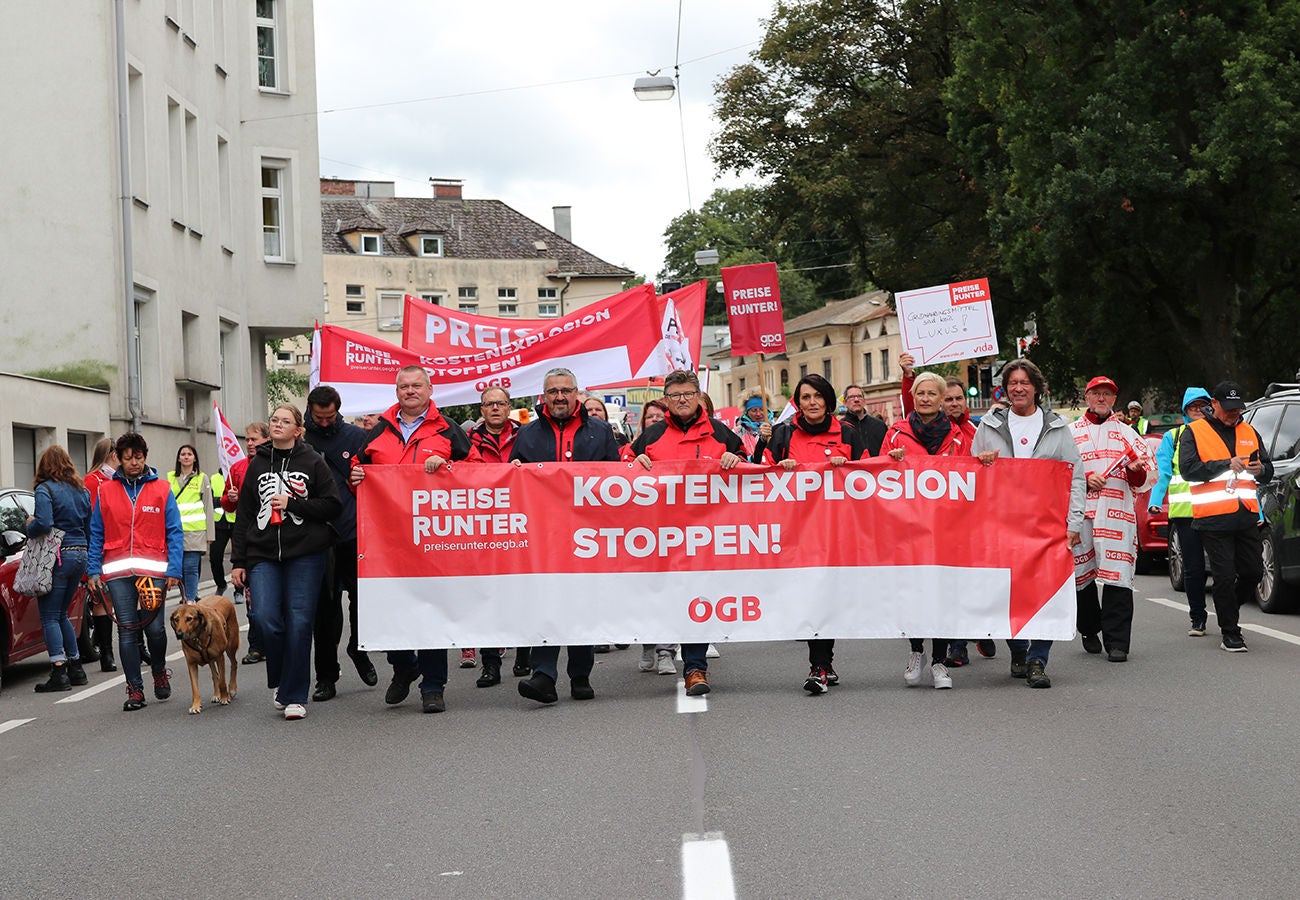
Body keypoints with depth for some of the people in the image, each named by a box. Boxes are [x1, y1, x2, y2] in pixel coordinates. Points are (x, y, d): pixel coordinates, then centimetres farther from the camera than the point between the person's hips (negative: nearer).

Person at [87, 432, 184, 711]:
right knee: (127, 630, -1)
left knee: (155, 628, -4)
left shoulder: (161, 489, 7)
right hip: (117, 572, 1)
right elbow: (96, 534, 11)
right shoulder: (106, 491, 11)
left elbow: (174, 532, 3)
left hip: (153, 569, -1)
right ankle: (135, 689, 5)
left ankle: (159, 672, 25)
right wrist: (93, 570, 3)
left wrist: (174, 570, -6)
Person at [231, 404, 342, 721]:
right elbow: (244, 515, 14)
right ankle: (278, 682, 17)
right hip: (263, 555, 2)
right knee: (268, 621, -9)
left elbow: (333, 505, -1)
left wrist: (291, 504, -9)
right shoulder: (257, 464, 13)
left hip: (305, 554, -2)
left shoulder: (312, 462, 4)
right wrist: (238, 561, 10)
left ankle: (294, 696, 3)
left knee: (299, 623, -5)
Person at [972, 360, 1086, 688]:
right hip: (1002, 522, 1)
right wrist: (982, 463, -5)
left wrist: (1073, 523, -3)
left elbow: (1076, 477, 7)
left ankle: (1037, 661, -6)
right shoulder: (989, 426, 13)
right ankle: (1017, 653, 15)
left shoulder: (1057, 427, 10)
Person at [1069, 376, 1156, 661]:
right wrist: (1083, 480, -8)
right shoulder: (1070, 432, 15)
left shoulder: (1126, 432, 18)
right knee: (1081, 575, 5)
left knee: (1117, 578, -10)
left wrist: (1136, 470, -6)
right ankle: (1090, 631, 24)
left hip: (1117, 512, -1)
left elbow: (1148, 476, 16)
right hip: (1079, 512, 1)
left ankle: (1116, 642, -10)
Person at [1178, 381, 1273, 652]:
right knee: (1225, 576, -4)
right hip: (1214, 518, -5)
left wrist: (1260, 470, -5)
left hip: (1246, 518, 5)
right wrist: (1226, 464, -17)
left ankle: (1229, 610, 33)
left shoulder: (1249, 433, 18)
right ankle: (1230, 634, 5)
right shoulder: (1194, 432, 2)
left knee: (1253, 572, 6)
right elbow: (1188, 468, -11)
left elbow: (1268, 471, 19)